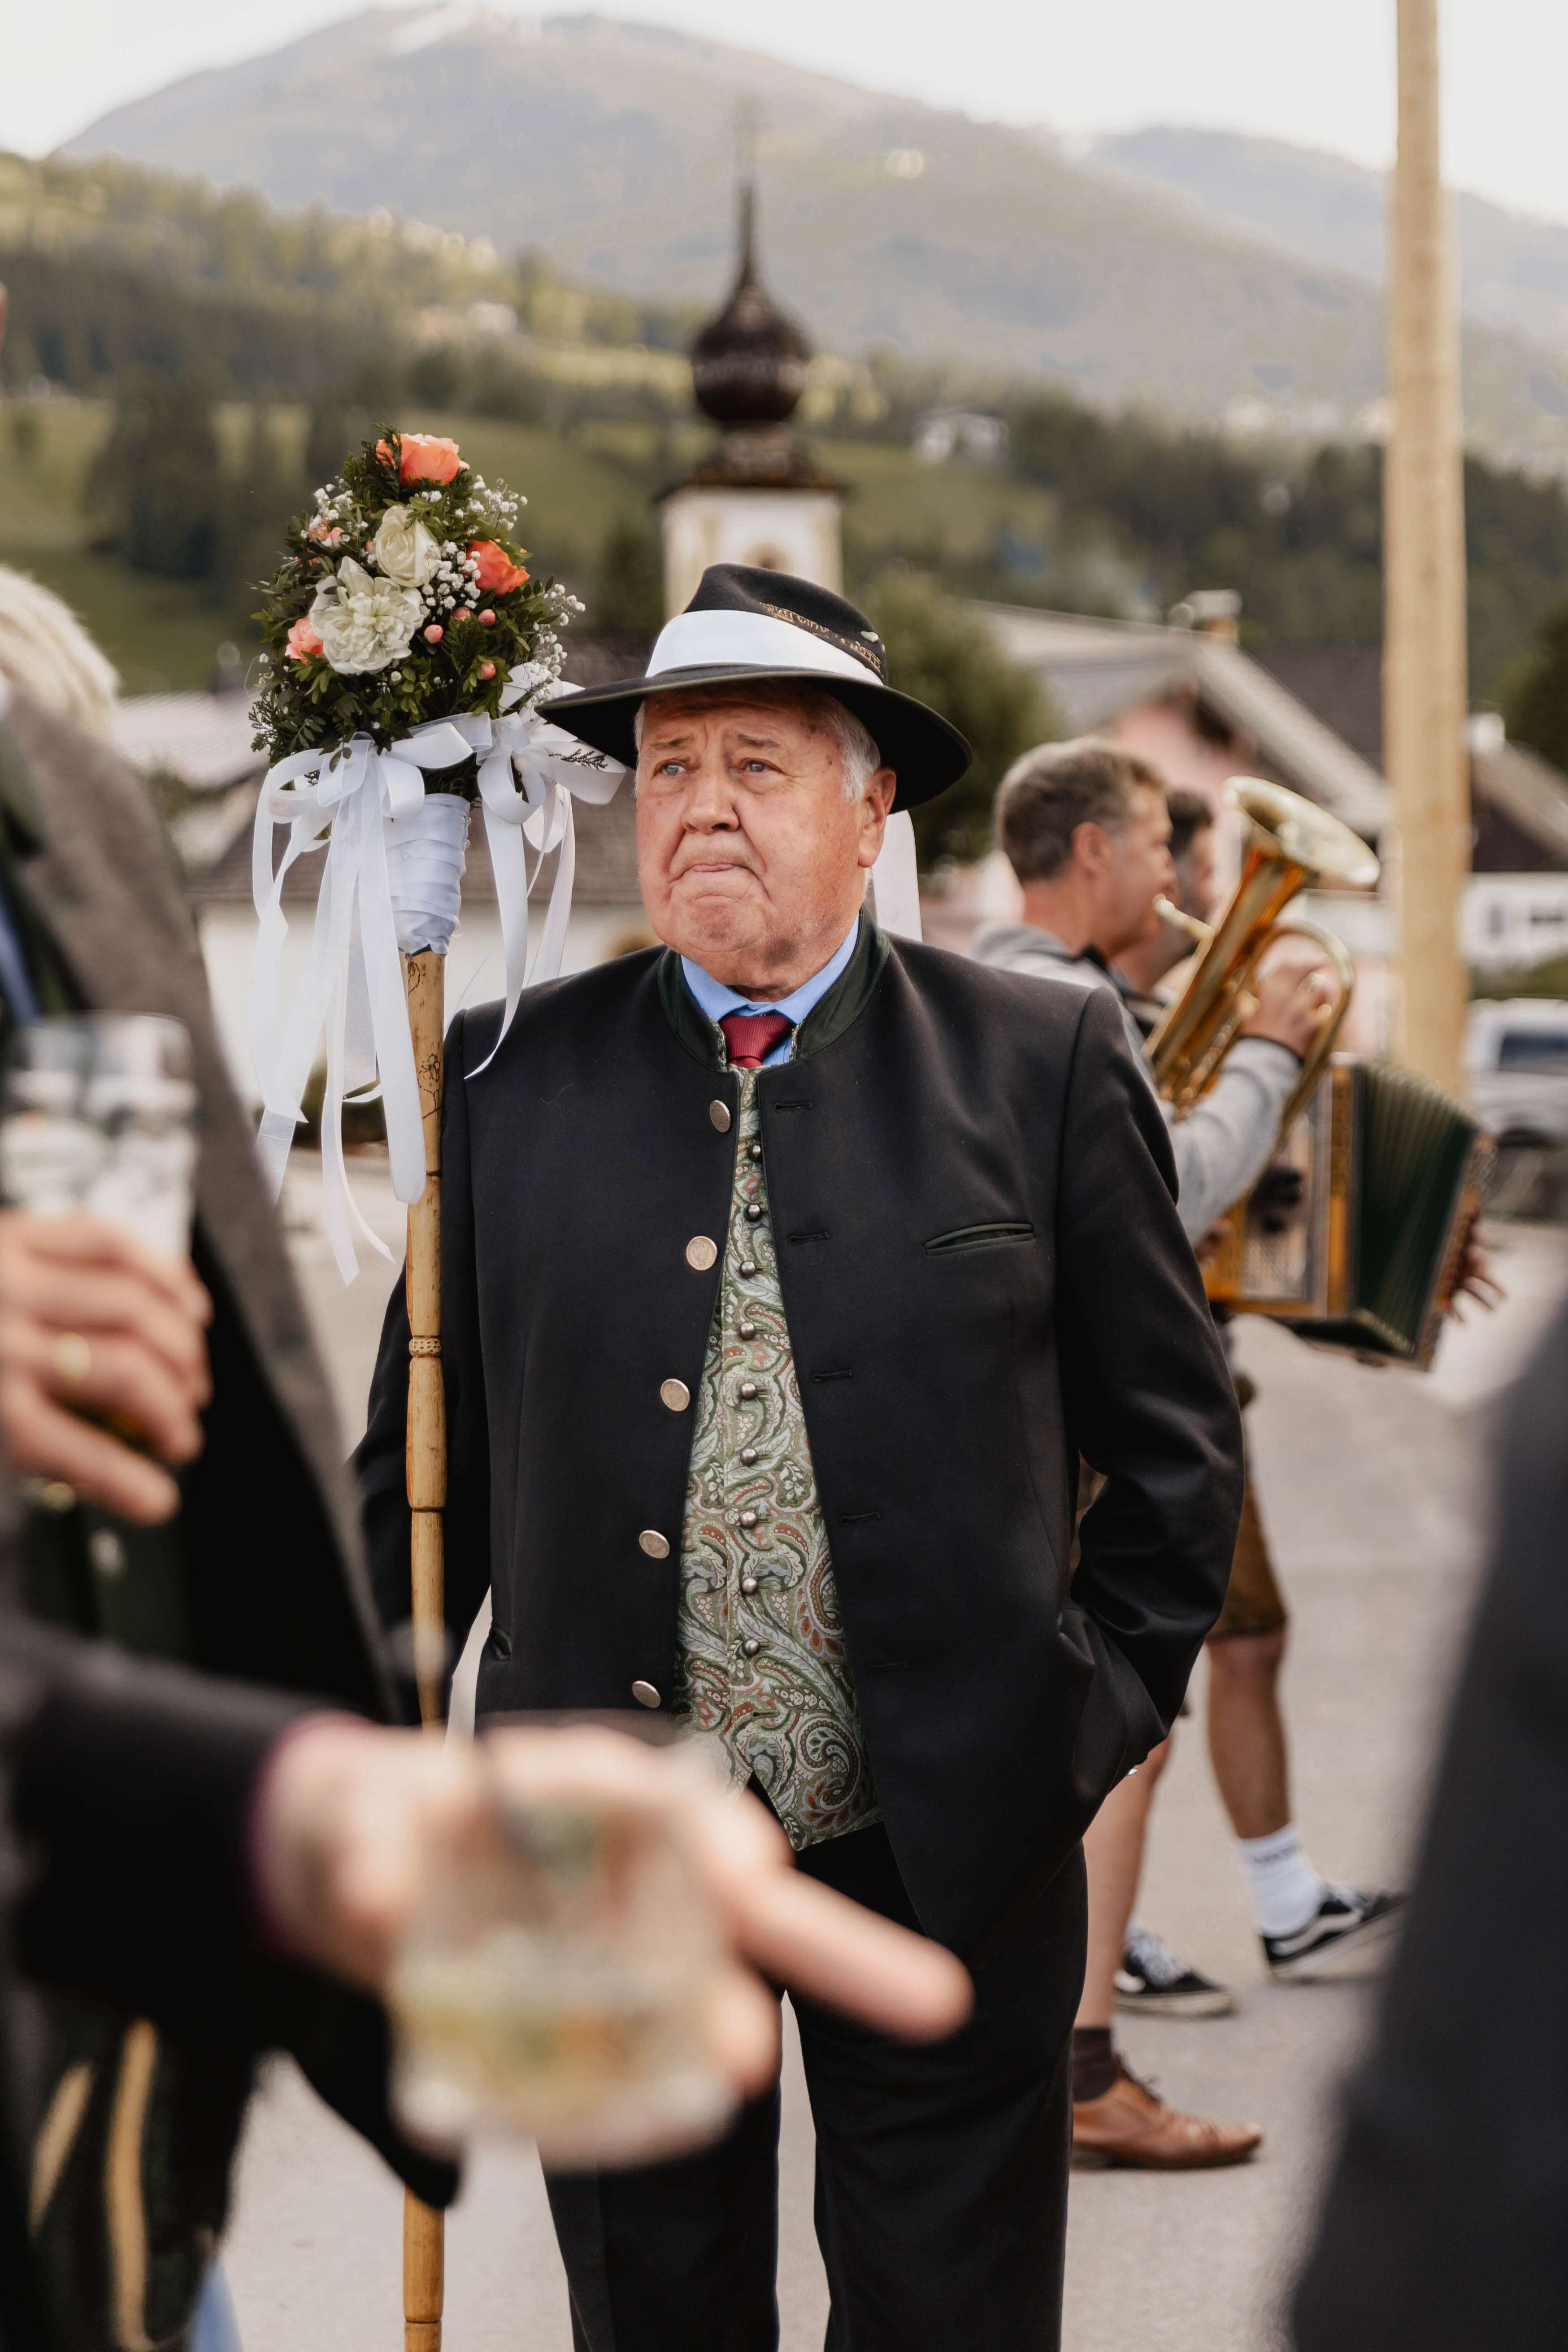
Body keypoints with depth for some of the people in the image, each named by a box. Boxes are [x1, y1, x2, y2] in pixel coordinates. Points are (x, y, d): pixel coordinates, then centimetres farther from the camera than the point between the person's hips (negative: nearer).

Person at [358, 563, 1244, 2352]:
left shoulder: (1043, 1065, -1)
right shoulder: (512, 1073, 3)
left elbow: (1174, 1431, 5)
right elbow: (427, 1437, 8)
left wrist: (1115, 1697, 0)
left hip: (945, 1845, -1)